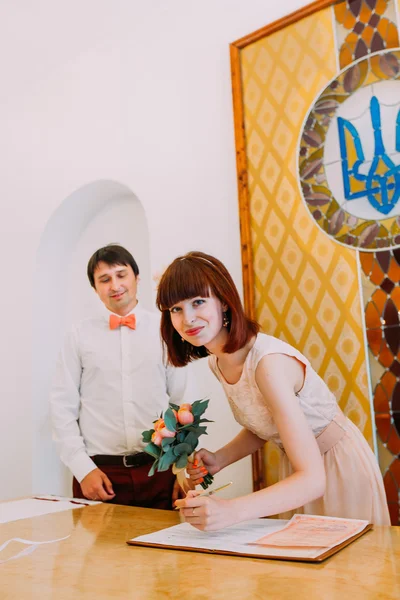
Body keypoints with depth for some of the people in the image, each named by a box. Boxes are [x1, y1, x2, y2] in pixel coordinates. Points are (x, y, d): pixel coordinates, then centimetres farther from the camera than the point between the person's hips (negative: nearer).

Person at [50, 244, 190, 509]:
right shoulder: (80, 335, 2)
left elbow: (182, 403, 4)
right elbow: (63, 406, 2)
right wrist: (83, 468, -5)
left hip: (160, 470, 1)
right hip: (100, 473, 0)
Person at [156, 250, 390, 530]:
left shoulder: (269, 362, -33)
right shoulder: (217, 363, -7)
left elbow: (313, 478, -34)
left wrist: (231, 511, -46)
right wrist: (219, 459, -10)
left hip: (340, 467, -7)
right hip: (296, 471, 7)